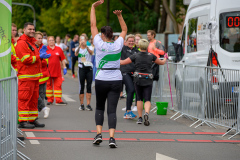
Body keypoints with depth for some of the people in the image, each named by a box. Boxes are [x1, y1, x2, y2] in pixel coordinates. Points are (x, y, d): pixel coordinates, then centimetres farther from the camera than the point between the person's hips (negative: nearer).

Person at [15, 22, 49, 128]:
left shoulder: (32, 42, 22)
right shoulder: (21, 43, -10)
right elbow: (26, 59, -17)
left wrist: (41, 54, 12)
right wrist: (39, 57, -14)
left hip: (35, 76, 10)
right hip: (26, 76, -10)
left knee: (34, 99, 11)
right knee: (24, 99, -8)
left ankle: (32, 120, 17)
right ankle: (23, 121, -6)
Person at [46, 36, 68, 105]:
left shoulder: (59, 49, 7)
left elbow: (62, 59, 10)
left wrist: (64, 68, 6)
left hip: (57, 71, 1)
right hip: (48, 71, -1)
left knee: (58, 85, 1)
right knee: (48, 85, 5)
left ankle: (58, 100, 5)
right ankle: (50, 100, 14)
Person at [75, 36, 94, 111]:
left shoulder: (89, 47, 4)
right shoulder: (78, 48, 5)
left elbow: (91, 52, -20)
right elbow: (76, 54, -18)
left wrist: (86, 46, -37)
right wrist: (79, 46, -35)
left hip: (89, 68, 1)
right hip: (81, 68, 0)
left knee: (89, 86, -1)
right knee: (81, 86, 0)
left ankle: (88, 105, 3)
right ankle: (81, 104, 7)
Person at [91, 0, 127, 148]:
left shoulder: (100, 44, -7)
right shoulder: (118, 45, -1)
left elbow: (93, 25, 1)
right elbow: (125, 30, 16)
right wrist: (119, 16, 13)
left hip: (101, 80, -1)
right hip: (116, 80, 1)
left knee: (99, 107, 17)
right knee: (112, 109, -2)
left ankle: (99, 133, 3)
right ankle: (112, 137, -16)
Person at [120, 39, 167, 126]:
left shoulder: (135, 56, -2)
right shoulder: (151, 56, 2)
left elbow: (123, 62, -2)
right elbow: (161, 63, 16)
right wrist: (165, 58, 37)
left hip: (138, 79, 0)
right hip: (148, 79, 0)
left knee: (139, 99, 13)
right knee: (147, 100, -1)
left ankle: (140, 118, 12)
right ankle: (146, 113, -29)